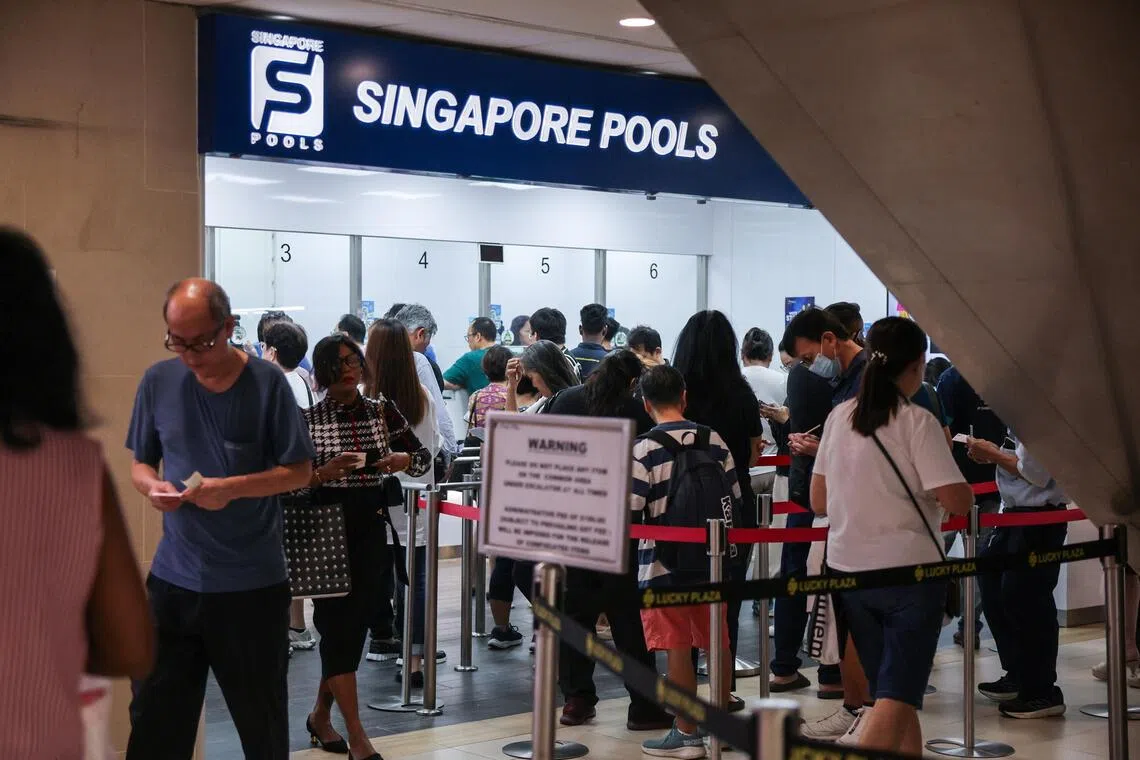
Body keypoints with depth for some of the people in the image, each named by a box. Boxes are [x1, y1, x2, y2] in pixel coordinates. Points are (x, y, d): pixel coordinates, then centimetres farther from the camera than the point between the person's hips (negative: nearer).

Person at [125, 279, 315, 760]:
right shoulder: (159, 381, 2)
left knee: (261, 716, 10)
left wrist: (233, 488, -19)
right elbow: (140, 463, 11)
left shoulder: (267, 383, -7)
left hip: (253, 583, -2)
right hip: (172, 579, 3)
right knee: (155, 720, 5)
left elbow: (300, 471, -4)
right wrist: (153, 486, -13)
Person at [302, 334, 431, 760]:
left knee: (356, 625, 10)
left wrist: (404, 461, -10)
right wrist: (320, 474, -23)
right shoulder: (307, 419, -5)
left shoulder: (382, 411, 5)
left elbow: (423, 458, 11)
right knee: (338, 626, -5)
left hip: (371, 528, 4)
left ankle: (321, 715, 30)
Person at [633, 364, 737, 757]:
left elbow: (631, 508, -16)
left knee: (678, 647, 1)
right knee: (716, 642, 14)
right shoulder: (713, 440, 1)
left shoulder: (646, 449, -13)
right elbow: (733, 495, 7)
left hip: (665, 562, -5)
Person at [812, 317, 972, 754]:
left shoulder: (839, 416, 4)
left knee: (887, 685, 18)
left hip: (848, 570, 6)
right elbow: (958, 502, -17)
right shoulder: (916, 422, -12)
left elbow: (818, 502, 9)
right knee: (898, 693, -5)